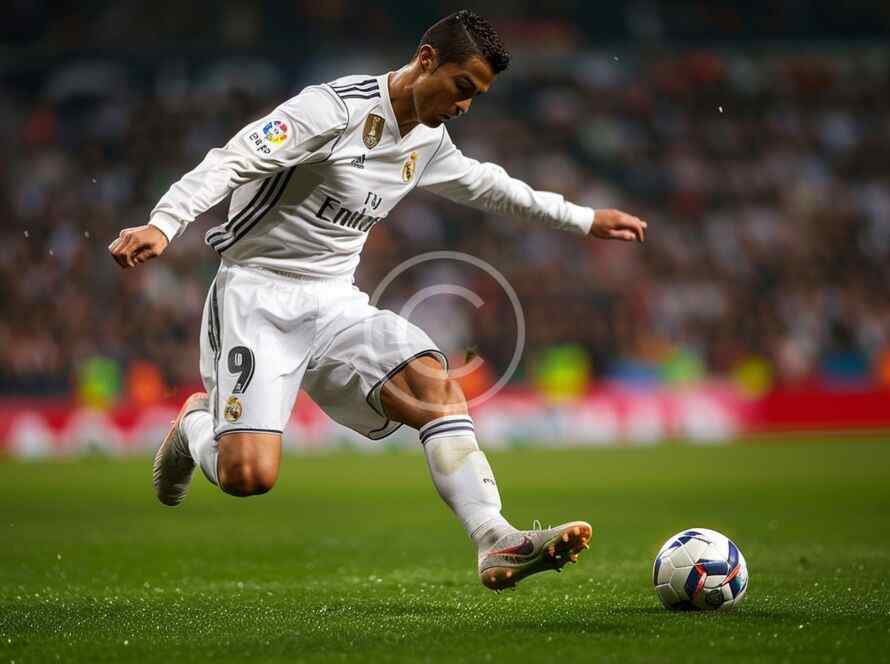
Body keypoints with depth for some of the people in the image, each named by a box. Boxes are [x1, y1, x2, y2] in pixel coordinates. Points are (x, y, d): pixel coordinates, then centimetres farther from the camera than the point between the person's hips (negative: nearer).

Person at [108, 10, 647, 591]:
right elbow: (233, 161, -24)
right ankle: (197, 422, 16)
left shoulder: (429, 142, 10)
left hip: (336, 304, 7)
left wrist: (583, 219, 37)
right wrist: (162, 225, -39)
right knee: (249, 475, -19)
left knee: (435, 385, -19)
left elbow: (486, 184, 31)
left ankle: (495, 542, -25)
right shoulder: (337, 108, -16)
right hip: (256, 297, -7)